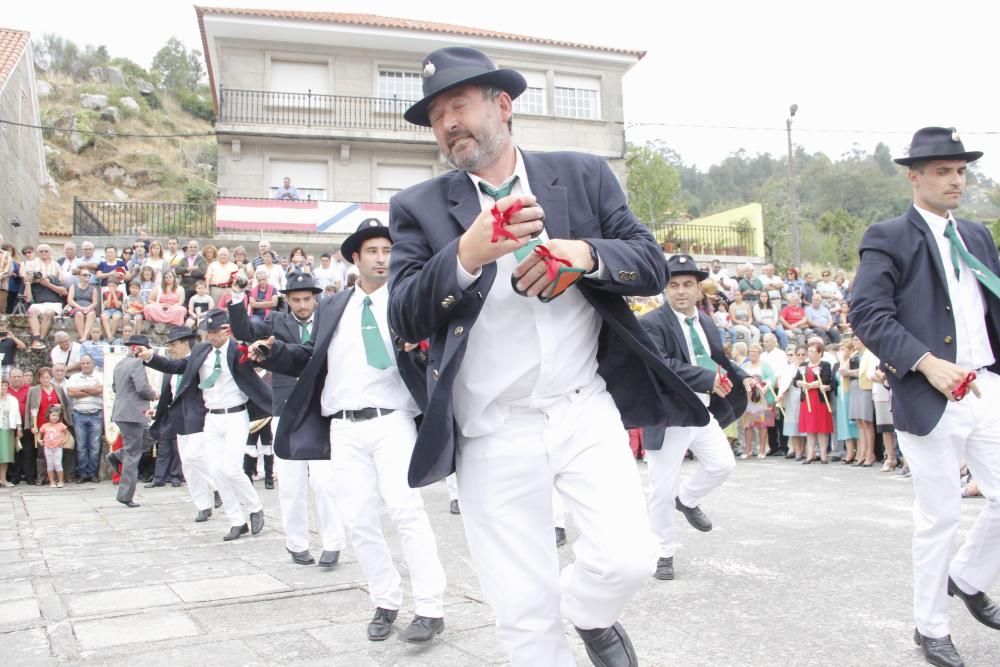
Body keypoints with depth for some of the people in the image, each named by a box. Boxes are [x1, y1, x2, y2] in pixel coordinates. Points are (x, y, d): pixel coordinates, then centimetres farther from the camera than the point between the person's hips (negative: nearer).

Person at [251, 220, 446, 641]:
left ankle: (430, 609, -7)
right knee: (358, 520, 5)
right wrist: (274, 351, -1)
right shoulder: (332, 309, 16)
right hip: (344, 429, 4)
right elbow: (310, 359, 15)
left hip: (392, 421, -4)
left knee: (406, 508, -14)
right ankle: (385, 603, 18)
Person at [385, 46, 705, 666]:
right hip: (494, 433, 0)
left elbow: (653, 266, 2)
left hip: (588, 411, 1)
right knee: (524, 617, 5)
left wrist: (585, 255, -18)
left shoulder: (584, 175, 6)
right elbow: (405, 319, -6)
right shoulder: (419, 208, 3)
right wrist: (467, 255, -24)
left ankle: (590, 613, 26)